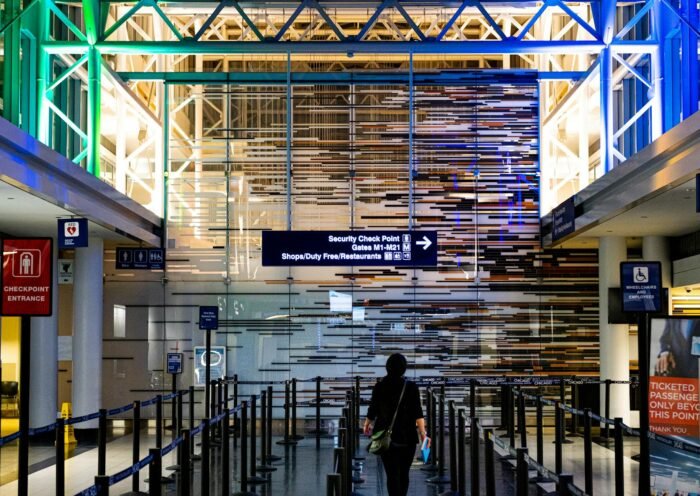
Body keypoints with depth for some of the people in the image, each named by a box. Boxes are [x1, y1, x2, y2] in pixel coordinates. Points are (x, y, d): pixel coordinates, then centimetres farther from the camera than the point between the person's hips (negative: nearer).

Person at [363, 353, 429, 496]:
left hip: (386, 436, 0)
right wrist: (423, 433, -14)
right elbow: (418, 413, -13)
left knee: (392, 474, -2)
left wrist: (367, 425, 24)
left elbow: (372, 410, 5)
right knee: (404, 473, 16)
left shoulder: (379, 387, -3)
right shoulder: (411, 387, -5)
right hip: (407, 437, 0)